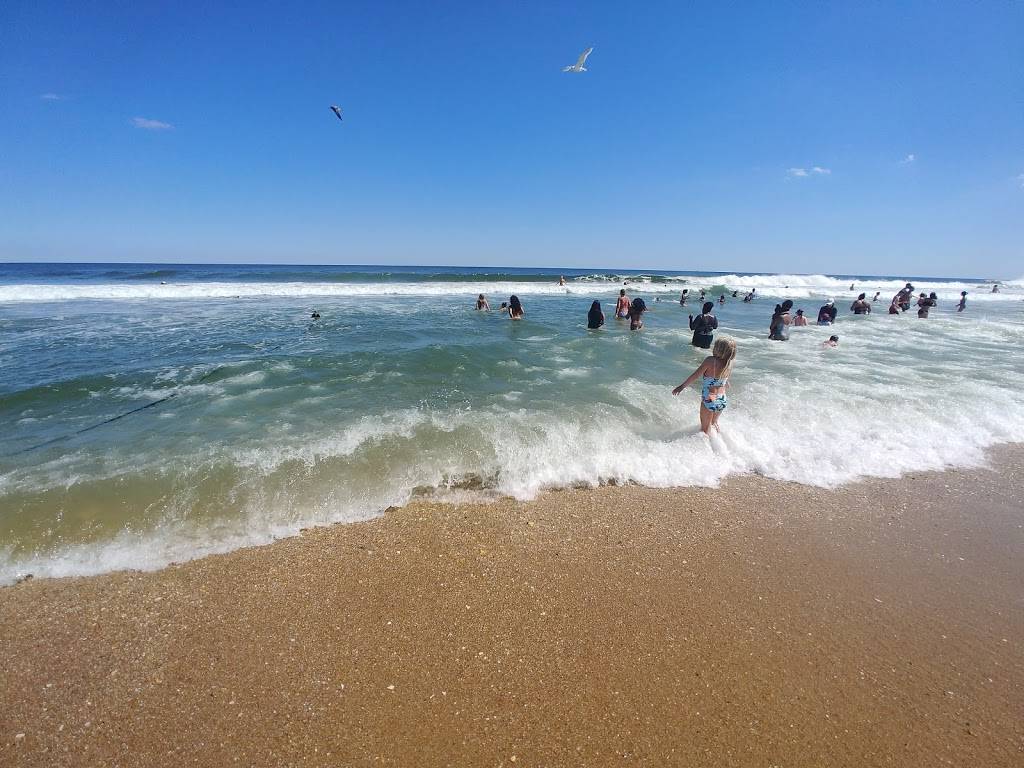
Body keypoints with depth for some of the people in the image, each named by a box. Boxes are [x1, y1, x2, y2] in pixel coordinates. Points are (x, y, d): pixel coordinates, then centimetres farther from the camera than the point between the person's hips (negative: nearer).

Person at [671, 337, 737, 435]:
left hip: (709, 401, -6)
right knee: (714, 422, 31)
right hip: (723, 400, 6)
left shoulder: (710, 361, -22)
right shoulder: (729, 364, -5)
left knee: (705, 427, 15)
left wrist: (682, 386, -10)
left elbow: (696, 375, -20)